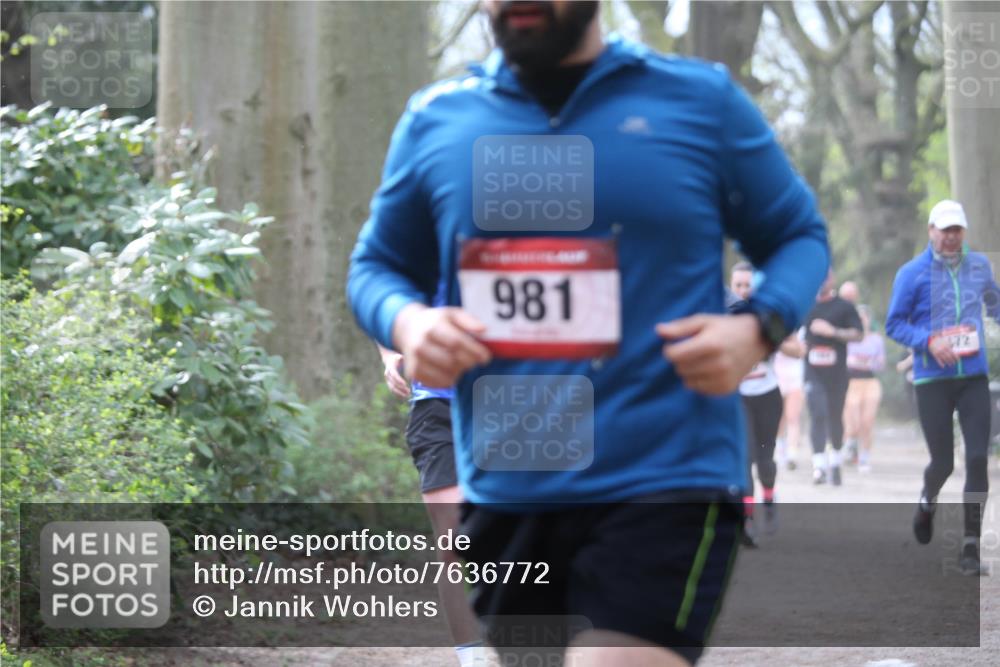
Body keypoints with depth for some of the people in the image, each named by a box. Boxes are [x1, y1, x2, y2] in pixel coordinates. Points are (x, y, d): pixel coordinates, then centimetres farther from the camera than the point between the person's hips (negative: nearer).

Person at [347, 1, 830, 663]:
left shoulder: (703, 101, 0)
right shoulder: (436, 120, 8)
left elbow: (801, 236, 10)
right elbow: (376, 265, 18)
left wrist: (758, 328, -11)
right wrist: (406, 320, -6)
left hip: (665, 490, -4)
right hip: (504, 497, 5)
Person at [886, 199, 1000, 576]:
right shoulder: (913, 273, -3)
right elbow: (894, 324, -1)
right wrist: (929, 342, -16)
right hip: (933, 381, -3)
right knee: (942, 462, 1)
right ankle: (927, 503, 37)